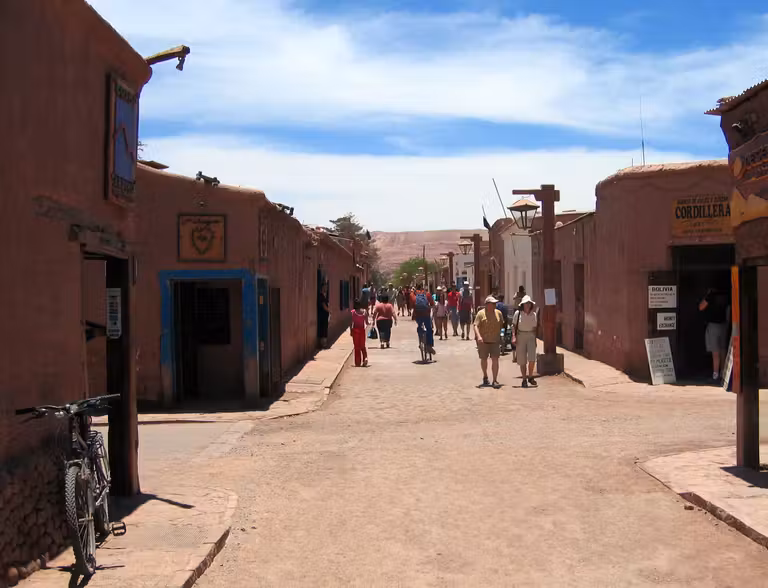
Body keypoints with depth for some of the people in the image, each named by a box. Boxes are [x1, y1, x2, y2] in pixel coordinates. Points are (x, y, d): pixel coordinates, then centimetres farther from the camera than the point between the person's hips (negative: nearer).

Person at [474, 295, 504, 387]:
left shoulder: (498, 313, 5)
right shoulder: (481, 313, -6)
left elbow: (501, 325, 14)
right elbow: (476, 326, -13)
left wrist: (500, 337, 11)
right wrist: (478, 336, -27)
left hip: (495, 341, 2)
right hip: (483, 341, -1)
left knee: (495, 359, -8)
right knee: (483, 359, 11)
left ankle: (495, 380, -6)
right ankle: (485, 377, 33)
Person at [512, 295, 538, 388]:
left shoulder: (534, 314, 5)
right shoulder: (518, 313, -3)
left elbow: (535, 328, 12)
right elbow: (514, 326, 0)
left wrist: (535, 339, 10)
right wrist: (514, 337, -8)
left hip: (531, 336, 2)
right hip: (520, 336, -2)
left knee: (532, 359, -9)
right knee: (522, 360, 2)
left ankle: (530, 376, 12)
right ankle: (524, 379, 13)